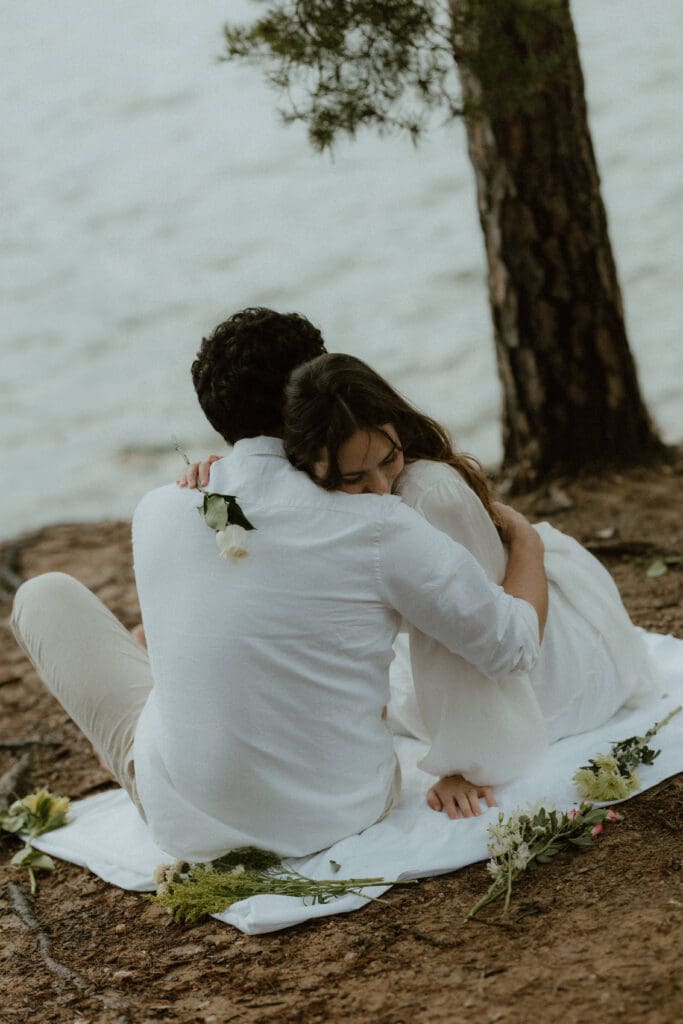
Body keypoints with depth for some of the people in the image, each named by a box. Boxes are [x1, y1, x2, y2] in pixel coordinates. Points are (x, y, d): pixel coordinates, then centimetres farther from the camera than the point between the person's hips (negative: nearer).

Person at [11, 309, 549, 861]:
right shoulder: (376, 529, -20)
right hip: (340, 811, 0)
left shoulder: (156, 514, -9)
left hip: (188, 827, 0)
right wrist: (526, 540, 10)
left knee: (46, 594, 20)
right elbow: (512, 644, -10)